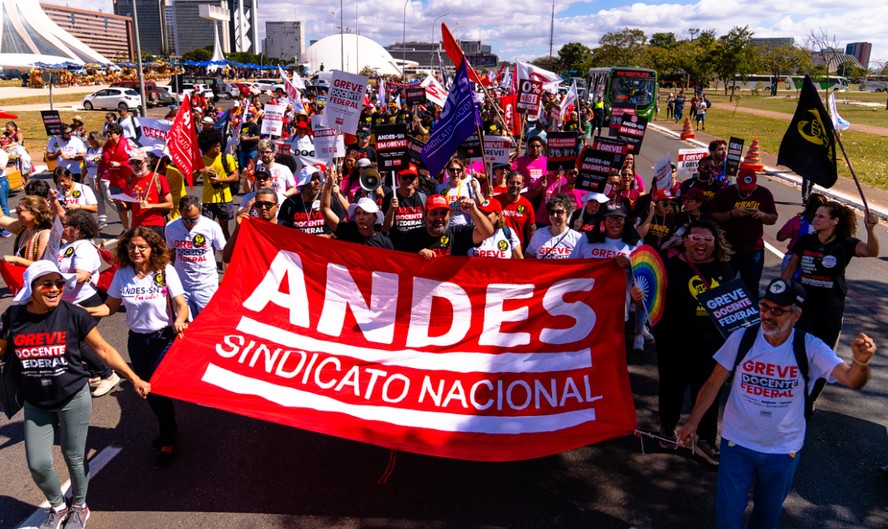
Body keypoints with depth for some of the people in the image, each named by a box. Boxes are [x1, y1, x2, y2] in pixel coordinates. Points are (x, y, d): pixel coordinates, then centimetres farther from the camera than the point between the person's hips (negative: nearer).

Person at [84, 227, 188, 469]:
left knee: (157, 390, -7)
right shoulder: (122, 274, -3)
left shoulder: (165, 271, -13)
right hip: (137, 340, 5)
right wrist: (84, 311, -13)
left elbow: (181, 304, -18)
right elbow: (110, 306, 3)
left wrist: (179, 320, -38)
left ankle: (168, 442, 15)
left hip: (163, 339, -5)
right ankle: (168, 427, 42)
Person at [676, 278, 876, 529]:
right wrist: (692, 422, -5)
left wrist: (861, 361, -49)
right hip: (737, 443, 0)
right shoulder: (741, 338, -15)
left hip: (784, 450, 1)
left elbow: (852, 379, -26)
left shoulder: (810, 348, -15)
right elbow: (714, 384, -7)